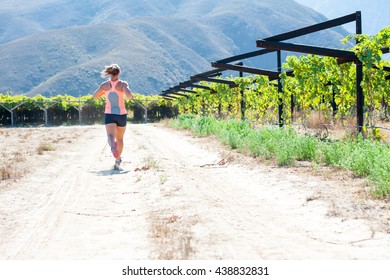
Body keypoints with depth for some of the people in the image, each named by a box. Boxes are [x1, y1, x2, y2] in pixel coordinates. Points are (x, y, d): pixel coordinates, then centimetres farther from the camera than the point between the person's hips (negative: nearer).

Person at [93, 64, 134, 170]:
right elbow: (128, 94, -25)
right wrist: (131, 97, -3)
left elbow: (95, 96, 12)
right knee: (119, 138, 18)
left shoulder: (105, 85, 1)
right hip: (121, 114, 0)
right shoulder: (123, 84, -7)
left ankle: (113, 146, -52)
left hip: (109, 114, 0)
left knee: (110, 136, -17)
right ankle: (117, 161, 24)